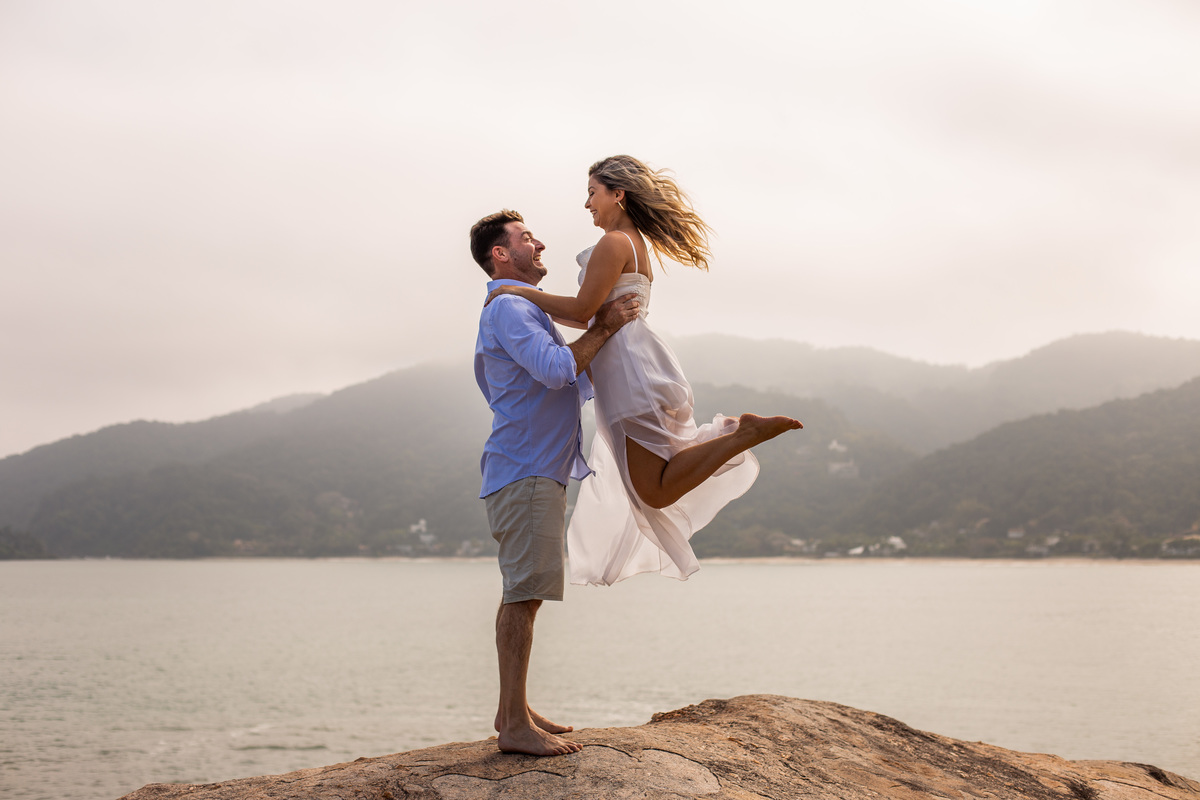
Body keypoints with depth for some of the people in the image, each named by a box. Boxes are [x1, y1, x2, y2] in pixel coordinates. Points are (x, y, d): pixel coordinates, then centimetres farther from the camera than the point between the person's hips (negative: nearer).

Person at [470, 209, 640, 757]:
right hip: (525, 470, -11)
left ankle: (513, 712, 17)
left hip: (536, 470, 11)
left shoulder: (521, 310, 26)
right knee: (523, 594, -11)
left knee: (523, 595, 12)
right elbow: (557, 369, -24)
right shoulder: (507, 308, -10)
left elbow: (565, 378, 32)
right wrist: (605, 326, -16)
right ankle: (515, 725, -11)